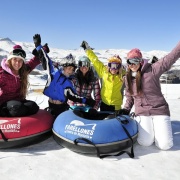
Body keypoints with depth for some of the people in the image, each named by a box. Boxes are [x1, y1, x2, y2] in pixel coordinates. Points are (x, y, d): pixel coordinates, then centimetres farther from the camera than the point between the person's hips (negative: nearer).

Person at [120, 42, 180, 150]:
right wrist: (126, 110, 5)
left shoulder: (152, 70, -9)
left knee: (165, 145, -10)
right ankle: (144, 129, 19)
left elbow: (171, 58, -15)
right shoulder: (128, 78, 7)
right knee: (145, 142, -14)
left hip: (159, 110, -3)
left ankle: (159, 129, 22)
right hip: (142, 113, 3)